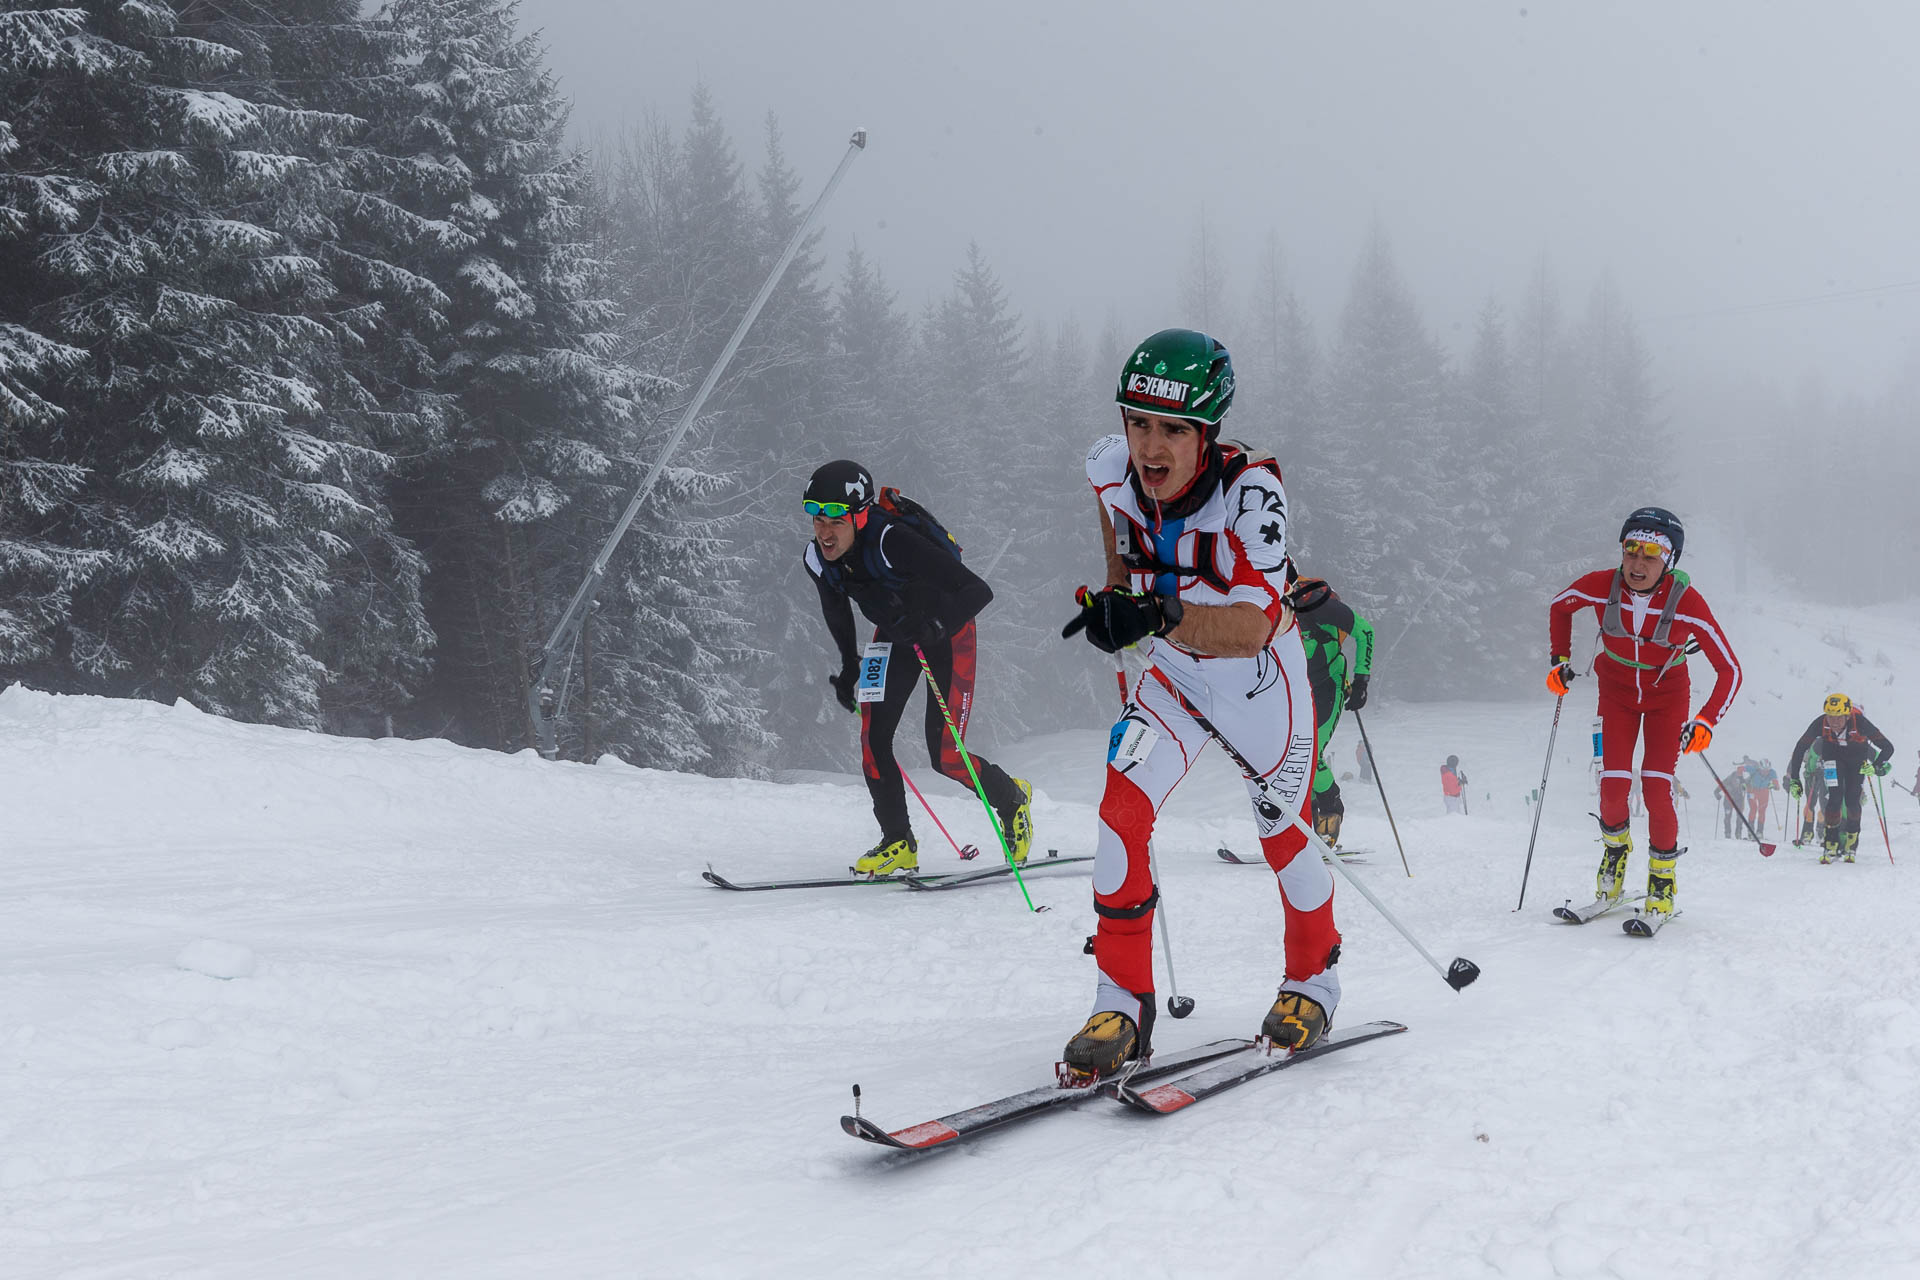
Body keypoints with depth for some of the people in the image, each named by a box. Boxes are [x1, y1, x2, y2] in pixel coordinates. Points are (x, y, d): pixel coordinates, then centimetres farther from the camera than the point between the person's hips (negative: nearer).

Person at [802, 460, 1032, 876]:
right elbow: (835, 608, 9)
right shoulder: (818, 559, -17)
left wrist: (935, 627, -49)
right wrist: (848, 667, 12)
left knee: (944, 755, -8)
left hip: (947, 632, -6)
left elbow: (978, 590, -36)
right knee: (872, 741, -8)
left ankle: (1013, 799, 22)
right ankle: (898, 844, 10)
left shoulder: (892, 541, -37)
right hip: (894, 635, 6)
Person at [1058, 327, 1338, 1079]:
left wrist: (1163, 614, -59)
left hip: (1264, 678, -3)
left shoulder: (1251, 490, -34)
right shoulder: (1111, 469, -18)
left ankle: (1313, 980, 40)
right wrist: (1114, 596, 1)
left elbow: (1253, 627, -44)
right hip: (1176, 673, 3)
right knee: (1121, 810, -16)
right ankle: (1123, 1009, -8)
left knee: (1282, 838, 11)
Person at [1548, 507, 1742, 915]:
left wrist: (1706, 721, -33)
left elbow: (1729, 670, -23)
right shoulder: (1600, 587, -23)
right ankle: (1615, 844, 21)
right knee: (1613, 785, -12)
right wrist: (1559, 660, -3)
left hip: (1667, 695, -1)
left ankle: (1663, 874, 9)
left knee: (1657, 787, -14)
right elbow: (1559, 607, 2)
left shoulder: (1686, 602, -29)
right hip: (1617, 690, 2)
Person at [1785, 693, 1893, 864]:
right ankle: (1830, 845, -7)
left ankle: (1851, 845, 10)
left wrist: (1876, 766, -48)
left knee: (1852, 799, -8)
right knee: (1835, 796, -15)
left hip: (1857, 756, 0)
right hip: (1833, 755, 1)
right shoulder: (1820, 723, -33)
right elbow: (1800, 748, -19)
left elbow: (1888, 747, -31)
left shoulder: (1859, 723, -37)